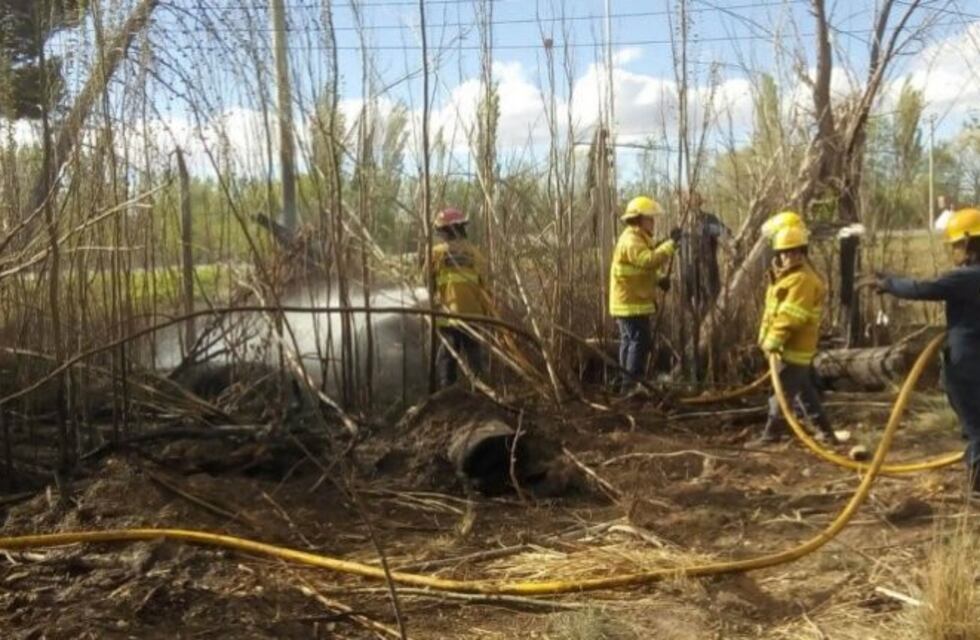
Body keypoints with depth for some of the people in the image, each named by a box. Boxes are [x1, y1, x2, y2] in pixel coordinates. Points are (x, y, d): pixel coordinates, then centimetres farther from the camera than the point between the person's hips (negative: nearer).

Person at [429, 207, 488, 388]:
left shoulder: (436, 253, -4)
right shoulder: (474, 252, 2)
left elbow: (430, 284, -1)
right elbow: (483, 285, 3)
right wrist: (485, 313, 12)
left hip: (447, 315, -2)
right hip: (472, 314, 2)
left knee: (446, 358, 7)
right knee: (473, 356, 12)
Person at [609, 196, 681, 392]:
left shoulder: (638, 239, 17)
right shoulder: (631, 240, -17)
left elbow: (643, 267, 24)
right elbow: (650, 260, -32)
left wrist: (658, 280, 7)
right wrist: (671, 243, -28)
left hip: (630, 302, 11)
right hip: (631, 303, -11)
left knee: (630, 342, 13)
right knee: (640, 341, -10)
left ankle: (627, 383, 19)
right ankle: (631, 384, -7)